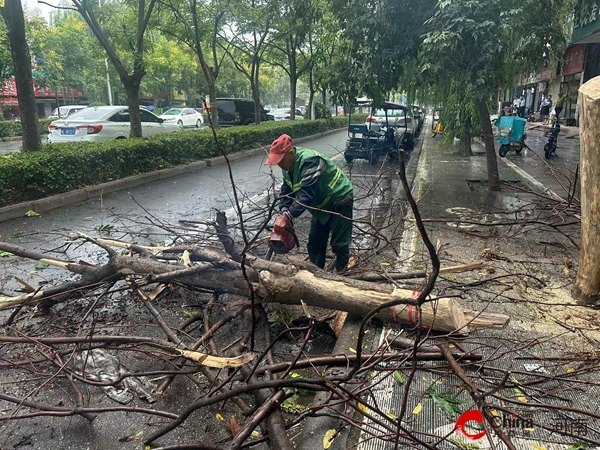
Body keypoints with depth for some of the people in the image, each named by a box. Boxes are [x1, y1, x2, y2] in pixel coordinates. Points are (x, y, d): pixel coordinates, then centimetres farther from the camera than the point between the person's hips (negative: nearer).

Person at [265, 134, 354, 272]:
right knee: (315, 243, 9)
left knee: (339, 245, -6)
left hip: (340, 202, -9)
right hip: (321, 205, 9)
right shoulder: (288, 165, -4)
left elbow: (307, 194, -41)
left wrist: (288, 216, -45)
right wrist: (283, 213, -21)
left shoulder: (310, 162, -33)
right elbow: (286, 191, -4)